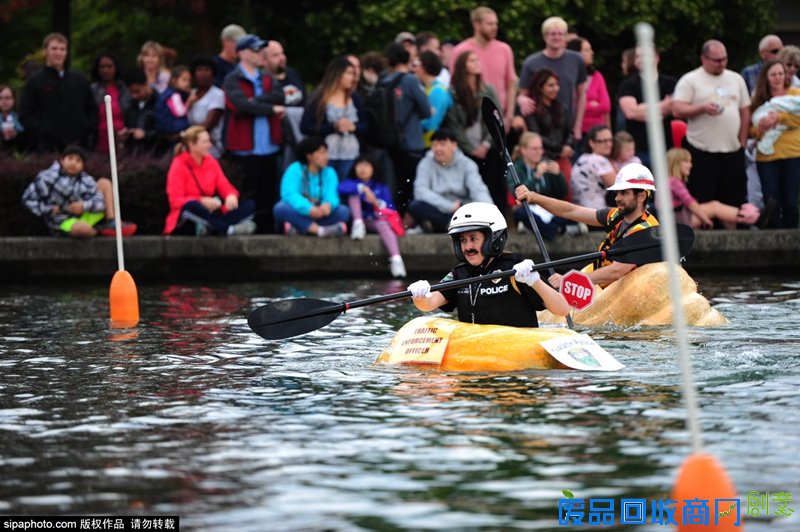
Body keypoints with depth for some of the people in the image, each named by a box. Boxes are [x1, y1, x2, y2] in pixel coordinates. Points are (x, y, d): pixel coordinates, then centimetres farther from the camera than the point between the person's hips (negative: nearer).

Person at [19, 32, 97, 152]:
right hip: (48, 146, -3)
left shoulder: (79, 80, 16)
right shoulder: (34, 82, 5)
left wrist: (89, 129, 4)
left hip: (80, 144, 3)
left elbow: (92, 109, 21)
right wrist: (43, 132, -12)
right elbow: (25, 115, 0)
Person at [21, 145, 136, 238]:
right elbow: (28, 198, -7)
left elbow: (100, 202, -9)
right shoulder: (47, 177, -13)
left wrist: (84, 206, -29)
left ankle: (111, 222, -5)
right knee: (80, 228, -45)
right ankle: (98, 230, -7)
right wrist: (47, 210, -16)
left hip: (83, 215, 6)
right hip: (63, 222, -6)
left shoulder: (85, 181, -2)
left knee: (104, 183, 4)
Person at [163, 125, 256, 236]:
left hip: (210, 214, 6)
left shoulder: (211, 162, 8)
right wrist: (202, 201, -30)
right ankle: (230, 229, -45)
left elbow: (225, 187, 6)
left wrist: (231, 196, -20)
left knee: (249, 205, -12)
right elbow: (176, 201, -14)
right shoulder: (179, 166, -8)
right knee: (191, 206, -40)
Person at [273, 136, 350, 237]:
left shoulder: (329, 173, 4)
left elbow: (331, 195, -12)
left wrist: (328, 205, -39)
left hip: (319, 216, 3)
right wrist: (309, 209, -40)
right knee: (281, 208, -33)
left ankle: (298, 228, -34)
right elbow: (289, 195, -23)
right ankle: (321, 230, -46)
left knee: (343, 211, -22)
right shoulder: (294, 170, -7)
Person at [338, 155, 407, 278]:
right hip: (357, 219, 1)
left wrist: (377, 203, -15)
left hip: (374, 222, 0)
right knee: (355, 193, -13)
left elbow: (390, 209, 4)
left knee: (383, 224, -35)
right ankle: (358, 224, -33)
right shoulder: (352, 183, 12)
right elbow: (341, 188, -13)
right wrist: (363, 188, -22)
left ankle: (396, 259, -56)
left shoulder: (381, 188, 15)